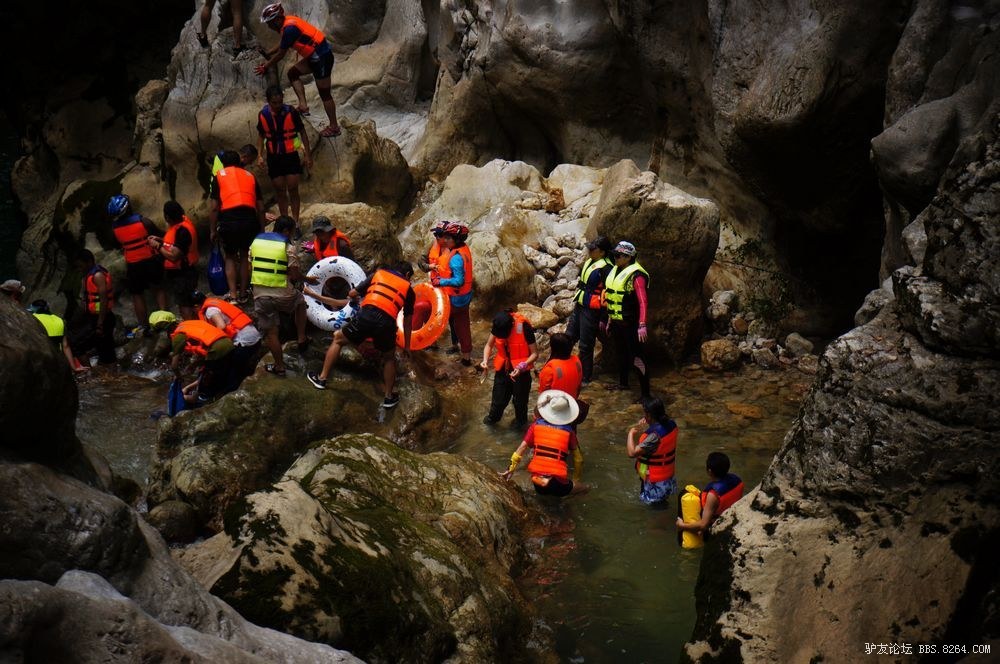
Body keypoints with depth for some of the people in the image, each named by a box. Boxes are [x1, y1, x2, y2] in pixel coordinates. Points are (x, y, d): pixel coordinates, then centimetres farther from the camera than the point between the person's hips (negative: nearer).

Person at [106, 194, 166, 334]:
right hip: (151, 261, -1)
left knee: (137, 295, 13)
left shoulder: (115, 227, -8)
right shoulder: (142, 221, -15)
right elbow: (158, 235, -4)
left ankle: (143, 325, 16)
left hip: (133, 265, 1)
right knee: (158, 289, 17)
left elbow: (120, 245, 6)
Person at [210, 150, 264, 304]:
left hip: (229, 219, -2)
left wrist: (213, 230, 12)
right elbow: (260, 207, 14)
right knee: (244, 255, 21)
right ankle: (243, 294, 25)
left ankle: (233, 295, 8)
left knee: (230, 257, 17)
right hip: (249, 219, 2)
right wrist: (262, 229, 21)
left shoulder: (219, 176, 14)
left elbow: (214, 207, 5)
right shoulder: (250, 176, 20)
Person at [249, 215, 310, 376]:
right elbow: (296, 275, -9)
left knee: (270, 332, 13)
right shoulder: (289, 247, -7)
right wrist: (306, 278, 13)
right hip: (282, 294, -3)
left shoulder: (256, 241, 8)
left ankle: (279, 366, 22)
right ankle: (301, 339, 31)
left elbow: (250, 268, 11)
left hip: (260, 294, 3)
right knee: (300, 301, 30)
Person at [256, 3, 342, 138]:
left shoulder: (289, 28, -23)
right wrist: (266, 54, 24)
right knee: (293, 72, 15)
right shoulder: (288, 21, 6)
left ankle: (334, 127, 10)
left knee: (324, 93, 0)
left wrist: (265, 67, -2)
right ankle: (303, 105, 11)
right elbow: (281, 45, 23)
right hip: (316, 56, 10)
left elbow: (280, 54, -14)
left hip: (322, 57, -10)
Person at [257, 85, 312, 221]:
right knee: (280, 191, 9)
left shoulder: (291, 112, -13)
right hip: (273, 157, 3)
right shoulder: (263, 115, -5)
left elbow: (303, 133, -4)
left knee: (293, 190, -4)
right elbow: (261, 136, 10)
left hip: (291, 155, -2)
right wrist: (260, 155, 0)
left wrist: (308, 155, -4)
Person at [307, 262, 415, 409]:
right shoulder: (408, 289, 21)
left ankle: (322, 379, 28)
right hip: (386, 323, 0)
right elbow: (407, 321, 23)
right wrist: (406, 345, 32)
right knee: (389, 358, 28)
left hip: (366, 316, 0)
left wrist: (352, 295, 49)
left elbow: (352, 293, 24)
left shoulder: (379, 273, 23)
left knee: (338, 339, 26)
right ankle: (389, 397, 30)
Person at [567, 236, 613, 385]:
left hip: (591, 311, -9)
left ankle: (586, 377, 14)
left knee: (585, 346, 0)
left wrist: (603, 318, -16)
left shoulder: (606, 268, -18)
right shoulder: (589, 261, 9)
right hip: (580, 306, 9)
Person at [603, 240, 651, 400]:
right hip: (617, 321, 9)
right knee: (621, 353, 24)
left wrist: (642, 325, -32)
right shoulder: (616, 270, 10)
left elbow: (643, 302, -25)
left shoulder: (636, 275, -19)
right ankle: (623, 383, 41)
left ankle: (645, 393, -3)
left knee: (637, 358, -6)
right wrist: (610, 319, 22)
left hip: (630, 324, -9)